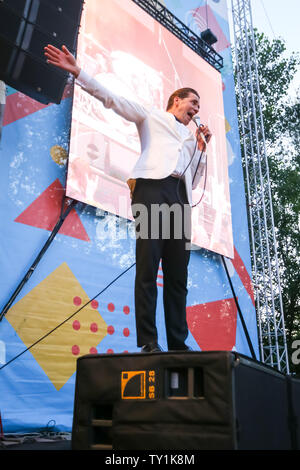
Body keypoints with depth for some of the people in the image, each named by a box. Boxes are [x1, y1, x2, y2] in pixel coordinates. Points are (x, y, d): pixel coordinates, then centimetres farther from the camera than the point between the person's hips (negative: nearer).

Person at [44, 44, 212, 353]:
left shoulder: (191, 137, 34)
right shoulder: (151, 116, 21)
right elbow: (112, 99, 11)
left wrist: (201, 150, 20)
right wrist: (78, 73, 0)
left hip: (180, 198, 5)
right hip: (152, 188, -5)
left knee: (178, 274, -2)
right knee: (148, 267, -13)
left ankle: (178, 344, -1)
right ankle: (148, 342, -12)